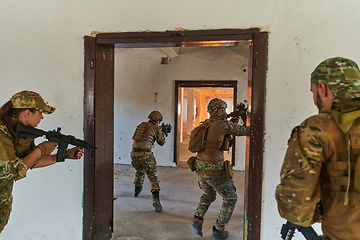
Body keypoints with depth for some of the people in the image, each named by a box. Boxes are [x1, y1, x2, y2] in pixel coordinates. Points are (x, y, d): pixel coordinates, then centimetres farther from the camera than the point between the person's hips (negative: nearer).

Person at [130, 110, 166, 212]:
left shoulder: (142, 125, 15)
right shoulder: (156, 128, 1)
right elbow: (161, 142, 8)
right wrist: (162, 133, 26)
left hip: (134, 153, 6)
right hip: (145, 154, -6)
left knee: (139, 172, 30)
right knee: (153, 176, -2)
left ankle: (137, 190, 48)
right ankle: (156, 198, -18)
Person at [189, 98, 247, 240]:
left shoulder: (205, 124, 9)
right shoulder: (222, 124, -13)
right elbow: (242, 131, -1)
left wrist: (234, 120, 22)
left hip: (199, 169, 8)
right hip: (215, 171, -7)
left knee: (208, 196, 31)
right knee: (230, 199, 16)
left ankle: (197, 221, 15)